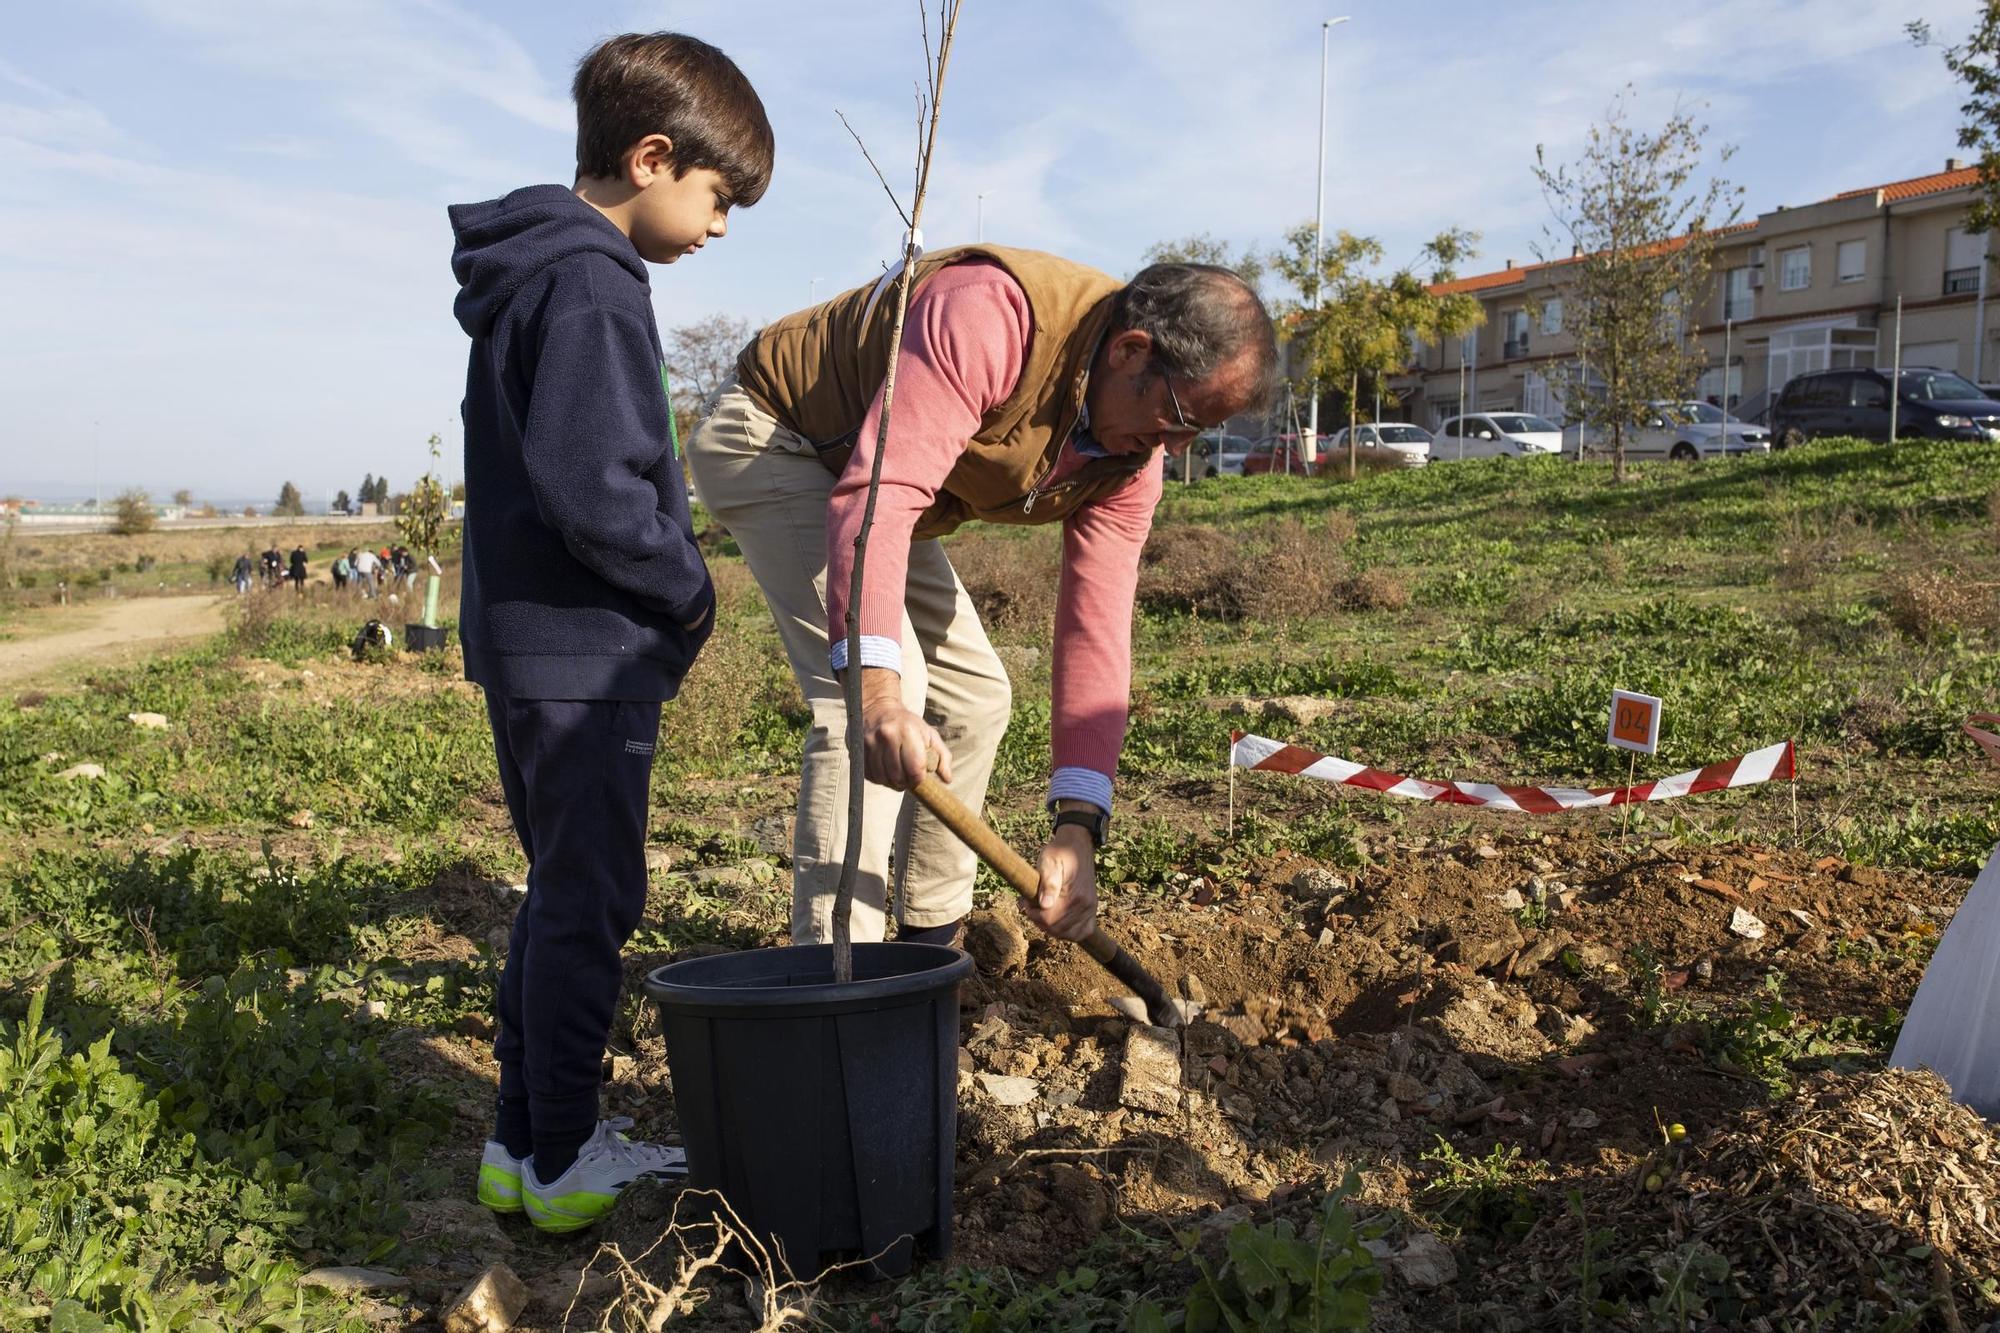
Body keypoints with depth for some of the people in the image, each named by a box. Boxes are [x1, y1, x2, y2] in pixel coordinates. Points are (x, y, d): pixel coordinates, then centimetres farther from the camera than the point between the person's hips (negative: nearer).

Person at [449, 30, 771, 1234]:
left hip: (526, 638, 10)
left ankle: (526, 1138, 26)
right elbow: (586, 484, -25)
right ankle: (564, 1160, 12)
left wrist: (670, 583, 13)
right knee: (590, 903, 0)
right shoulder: (592, 283, -16)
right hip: (584, 651, -10)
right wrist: (688, 588, -11)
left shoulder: (525, 275, 16)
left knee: (564, 893, 16)